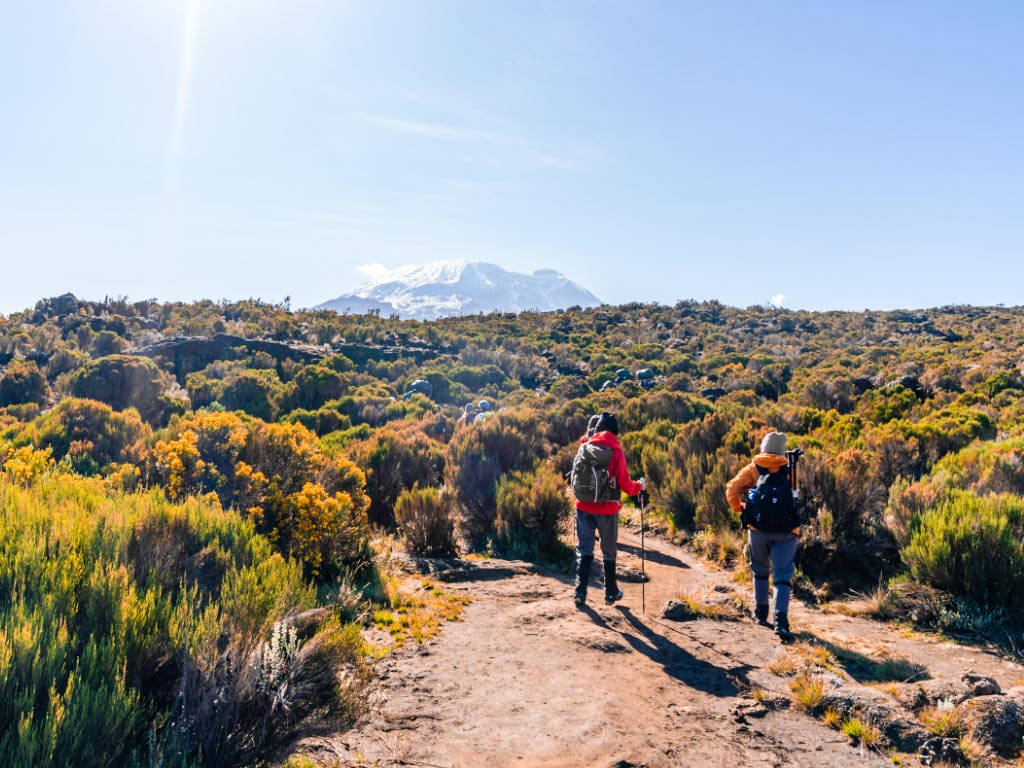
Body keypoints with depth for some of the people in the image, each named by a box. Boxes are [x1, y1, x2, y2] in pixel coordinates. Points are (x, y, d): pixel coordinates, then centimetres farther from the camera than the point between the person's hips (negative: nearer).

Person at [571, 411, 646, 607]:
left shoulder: (584, 446, 1)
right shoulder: (616, 451, -10)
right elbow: (624, 484, -9)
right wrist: (639, 486, 9)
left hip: (584, 506, 2)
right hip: (607, 508, -2)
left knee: (584, 549, 7)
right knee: (609, 551, 13)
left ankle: (580, 592, -1)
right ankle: (611, 592, 23)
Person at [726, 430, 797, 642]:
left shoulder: (753, 469, 1)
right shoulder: (790, 471, 2)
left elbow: (732, 490, -8)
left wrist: (740, 511, 3)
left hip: (758, 528, 1)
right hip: (785, 530, -1)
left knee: (760, 571, 20)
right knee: (782, 576, 0)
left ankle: (761, 614, 28)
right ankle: (781, 621, -14)